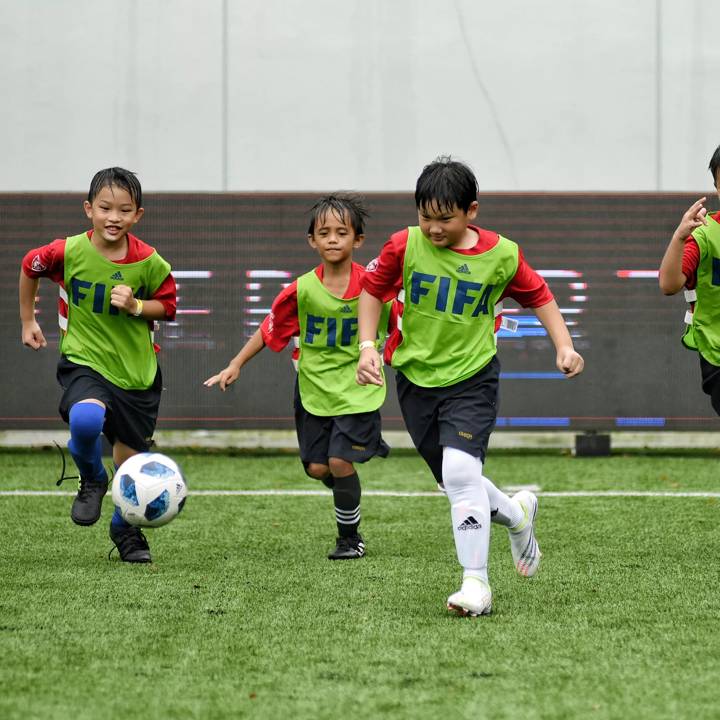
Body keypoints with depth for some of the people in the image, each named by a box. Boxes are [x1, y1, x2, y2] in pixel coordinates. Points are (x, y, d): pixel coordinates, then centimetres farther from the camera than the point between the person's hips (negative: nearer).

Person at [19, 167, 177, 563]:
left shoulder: (150, 263, -11)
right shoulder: (68, 252, -13)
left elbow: (167, 306, 4)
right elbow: (29, 268, 8)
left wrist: (135, 307, -17)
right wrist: (28, 320, 15)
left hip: (137, 370, 2)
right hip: (84, 362, -2)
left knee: (132, 458, 9)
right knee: (86, 420, -34)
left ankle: (125, 529, 38)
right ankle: (92, 480, -1)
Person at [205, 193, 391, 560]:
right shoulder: (302, 289, -9)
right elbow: (269, 330, 2)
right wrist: (236, 365, 0)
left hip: (357, 388, -3)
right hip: (314, 388, 3)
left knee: (339, 461, -13)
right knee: (317, 467, 1)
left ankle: (350, 537, 8)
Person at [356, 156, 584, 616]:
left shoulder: (501, 255, -9)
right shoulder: (406, 246, -9)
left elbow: (538, 296, 6)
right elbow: (374, 290, 5)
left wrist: (564, 345, -6)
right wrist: (367, 346, -6)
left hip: (472, 377, -3)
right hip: (416, 378, 3)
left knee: (460, 470, -22)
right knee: (453, 481, 12)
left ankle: (476, 582, -16)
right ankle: (516, 514, 43)